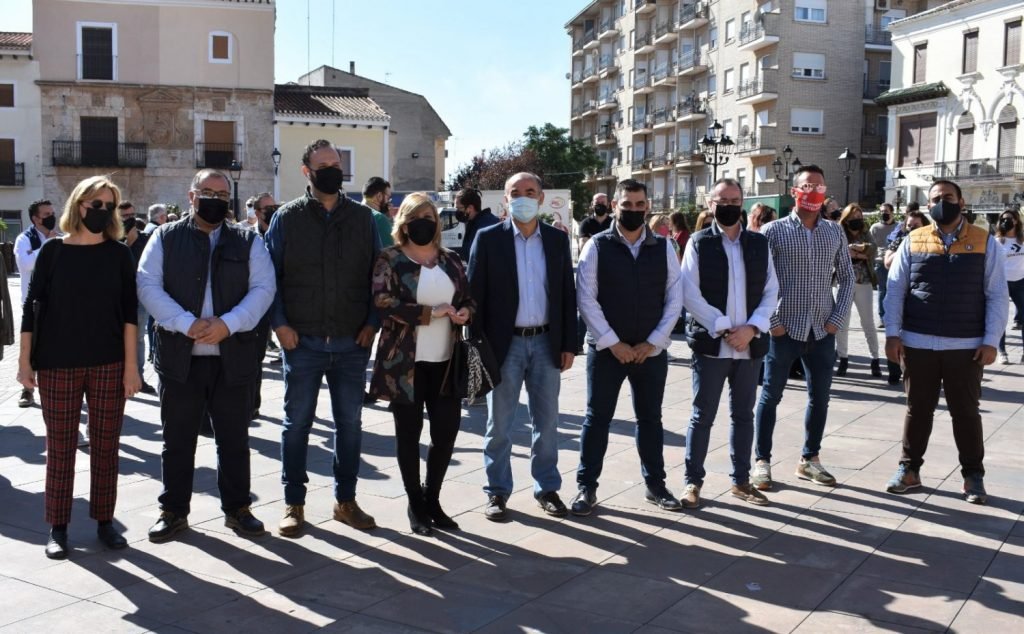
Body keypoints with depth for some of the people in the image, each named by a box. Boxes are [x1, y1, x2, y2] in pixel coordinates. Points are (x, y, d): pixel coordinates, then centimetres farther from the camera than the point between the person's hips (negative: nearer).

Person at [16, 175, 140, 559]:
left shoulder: (119, 254, 3)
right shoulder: (52, 251, 2)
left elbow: (129, 311, 1)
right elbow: (32, 308, 3)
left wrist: (131, 364, -5)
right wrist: (25, 361, -1)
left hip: (109, 364, 1)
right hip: (57, 365, -1)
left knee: (106, 445, 5)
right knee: (60, 446, 4)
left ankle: (104, 521, 16)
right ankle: (58, 527, 13)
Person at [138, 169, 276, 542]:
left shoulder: (248, 241, 8)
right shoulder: (165, 238, 7)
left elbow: (263, 287, -2)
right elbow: (148, 285, -3)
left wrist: (228, 324, -16)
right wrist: (187, 324, -16)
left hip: (234, 356, 0)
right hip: (179, 355, 0)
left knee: (234, 439, 9)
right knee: (178, 439, 9)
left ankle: (237, 508, 21)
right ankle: (174, 511, 21)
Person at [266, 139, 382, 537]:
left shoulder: (363, 218, 7)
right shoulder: (287, 217, 1)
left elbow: (377, 272, 8)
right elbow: (269, 274, 0)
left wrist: (372, 323, -1)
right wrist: (280, 324, -9)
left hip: (352, 342, 2)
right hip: (302, 341, -2)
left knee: (350, 423, 9)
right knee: (297, 423, 6)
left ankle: (345, 500, 23)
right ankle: (293, 504, 17)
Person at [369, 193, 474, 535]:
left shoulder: (451, 260, 12)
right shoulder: (390, 259, -2)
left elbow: (468, 297, 18)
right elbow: (383, 301, -15)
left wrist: (465, 311, -7)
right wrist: (431, 313, -19)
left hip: (445, 361, 4)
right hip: (405, 360, -4)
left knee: (447, 430, 4)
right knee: (409, 433, 6)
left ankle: (432, 499, 23)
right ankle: (416, 504, 20)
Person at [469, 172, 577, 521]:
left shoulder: (558, 239, 5)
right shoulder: (488, 238, -3)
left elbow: (567, 293, 7)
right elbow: (475, 293, -4)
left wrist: (568, 344, 2)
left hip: (546, 342, 3)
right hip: (504, 343, -2)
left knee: (546, 422, 11)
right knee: (499, 424, 6)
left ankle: (547, 488, 23)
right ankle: (497, 491, 18)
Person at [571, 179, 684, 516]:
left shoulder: (664, 247, 4)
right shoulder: (597, 246, -4)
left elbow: (674, 299, 2)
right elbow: (586, 299, -8)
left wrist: (653, 342, -6)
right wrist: (612, 343, -12)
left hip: (651, 350, 3)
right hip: (607, 349, -2)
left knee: (650, 418, 13)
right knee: (597, 418, 5)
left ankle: (655, 484, 26)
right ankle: (587, 487, 14)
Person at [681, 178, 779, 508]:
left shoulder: (759, 243, 8)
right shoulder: (699, 243, -2)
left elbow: (771, 291, 6)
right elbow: (690, 294, -8)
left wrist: (751, 328, -9)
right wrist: (724, 329, -14)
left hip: (750, 344, 3)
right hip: (711, 344, -3)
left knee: (743, 415, 12)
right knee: (703, 416, 3)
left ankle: (740, 480, 24)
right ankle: (693, 481, 13)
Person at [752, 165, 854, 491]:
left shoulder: (835, 232, 8)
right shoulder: (774, 230, -4)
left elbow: (846, 277, 12)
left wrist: (837, 318, 1)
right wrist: (771, 322, -11)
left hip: (822, 331, 4)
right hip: (784, 329, -4)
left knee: (820, 398, 11)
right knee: (771, 396, 3)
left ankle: (809, 459, 26)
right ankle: (762, 461, 13)